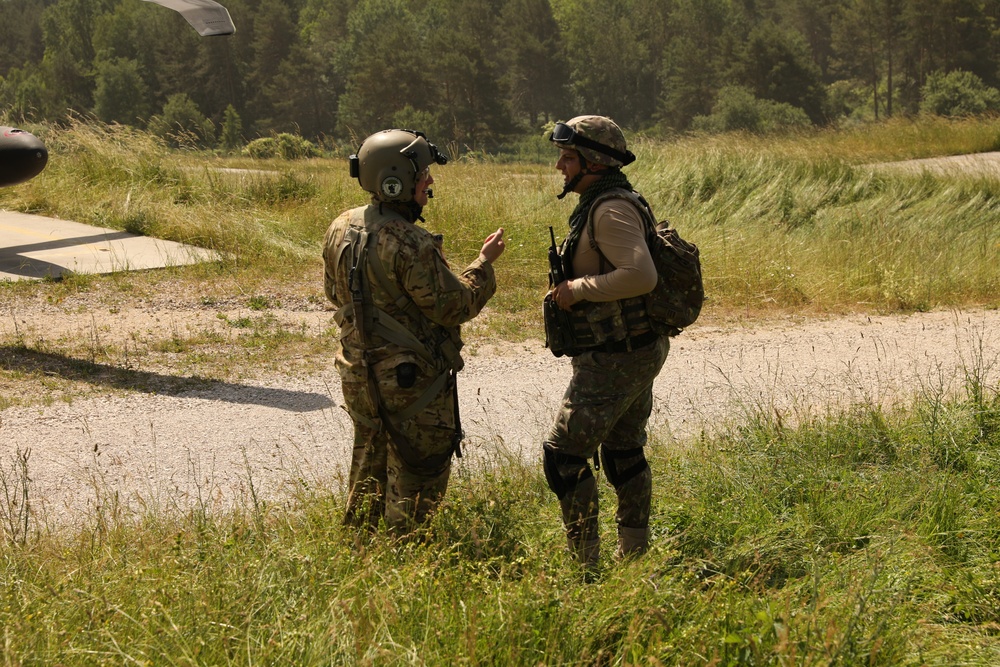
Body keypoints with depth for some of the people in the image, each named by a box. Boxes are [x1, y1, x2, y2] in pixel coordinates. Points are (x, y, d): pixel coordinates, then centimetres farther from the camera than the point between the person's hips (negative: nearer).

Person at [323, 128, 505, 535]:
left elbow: (334, 292, 14)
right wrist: (484, 263, -6)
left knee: (368, 471, 22)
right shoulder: (410, 245, -25)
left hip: (359, 375, 8)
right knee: (417, 477, 5)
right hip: (412, 380, -8)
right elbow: (454, 307, -19)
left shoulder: (341, 229, 1)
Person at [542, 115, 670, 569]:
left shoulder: (611, 209, -20)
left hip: (614, 359, -11)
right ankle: (634, 554, 29)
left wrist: (578, 289, -23)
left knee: (562, 455, -8)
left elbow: (641, 275, -32)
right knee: (624, 452, 19)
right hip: (639, 351, 11)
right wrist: (575, 288, 13)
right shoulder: (601, 204, 13)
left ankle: (584, 561, -5)